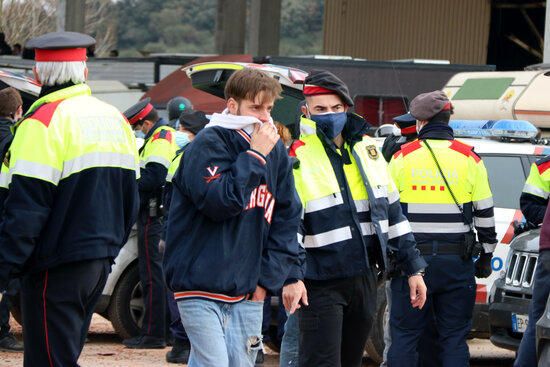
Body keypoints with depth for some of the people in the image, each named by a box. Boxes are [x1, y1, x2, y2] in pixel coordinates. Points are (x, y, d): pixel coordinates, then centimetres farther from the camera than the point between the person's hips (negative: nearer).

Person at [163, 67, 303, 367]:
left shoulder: (275, 151, 11)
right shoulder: (209, 143, -8)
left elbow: (287, 218, 14)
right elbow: (219, 202, -21)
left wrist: (268, 277, 5)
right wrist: (254, 155, -17)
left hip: (248, 293, 6)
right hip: (201, 286, -6)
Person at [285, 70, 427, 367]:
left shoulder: (367, 149, 11)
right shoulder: (298, 158, -9)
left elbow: (393, 211, 16)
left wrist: (413, 267, 14)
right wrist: (290, 275, -26)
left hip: (365, 278, 6)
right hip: (321, 284, -6)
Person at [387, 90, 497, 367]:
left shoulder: (402, 157, 0)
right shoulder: (469, 159, 2)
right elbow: (485, 214, 6)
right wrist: (486, 256, 16)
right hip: (457, 261, 1)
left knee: (404, 335, 4)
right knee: (454, 338, 5)